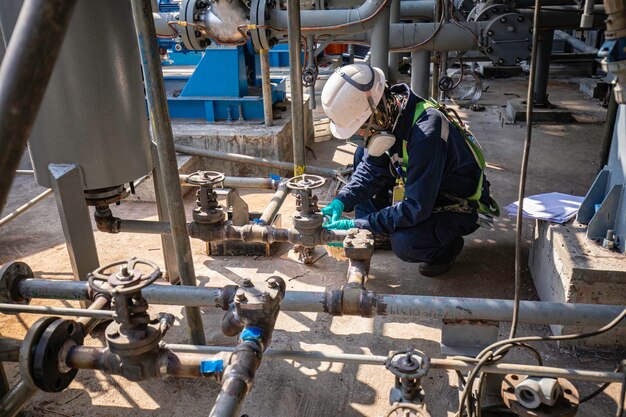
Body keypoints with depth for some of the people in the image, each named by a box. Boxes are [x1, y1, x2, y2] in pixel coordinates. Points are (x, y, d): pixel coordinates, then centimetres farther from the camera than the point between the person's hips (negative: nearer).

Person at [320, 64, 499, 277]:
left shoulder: (426, 133, -37)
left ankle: (446, 247, 1)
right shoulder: (389, 115, -12)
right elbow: (372, 168, 1)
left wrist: (359, 225, -31)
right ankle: (378, 232, 5)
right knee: (362, 154, -1)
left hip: (462, 205, -8)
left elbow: (417, 208, -34)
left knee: (405, 243, -34)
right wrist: (342, 201, -15)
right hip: (425, 189, 8)